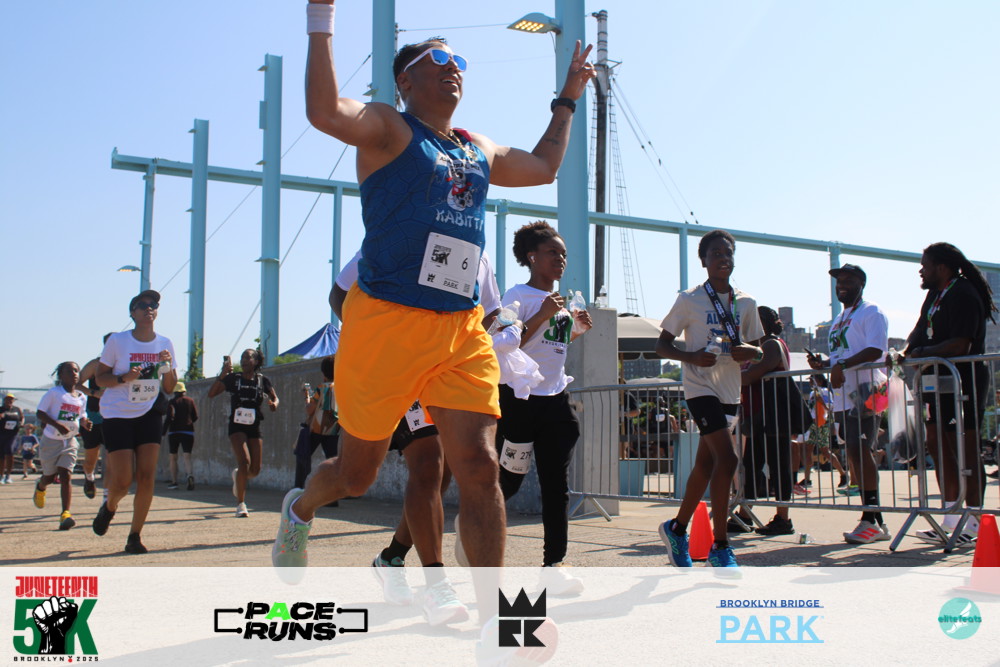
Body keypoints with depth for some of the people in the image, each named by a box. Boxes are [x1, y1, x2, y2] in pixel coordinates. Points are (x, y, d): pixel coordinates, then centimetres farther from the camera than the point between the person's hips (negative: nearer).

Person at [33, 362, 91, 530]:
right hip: (51, 440, -2)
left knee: (65, 476, -10)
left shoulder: (82, 398, 4)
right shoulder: (54, 393, -10)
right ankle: (40, 487, 50)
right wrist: (57, 425, -26)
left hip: (70, 442, 2)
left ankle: (66, 514, -17)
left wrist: (85, 423, -8)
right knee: (50, 477, 12)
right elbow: (40, 414, -11)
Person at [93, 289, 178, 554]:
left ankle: (135, 537, 4)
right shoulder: (117, 341, -5)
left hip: (149, 415, 3)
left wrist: (168, 365, -10)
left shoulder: (164, 344, 4)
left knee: (146, 477, -8)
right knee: (122, 480, -7)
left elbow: (170, 388, 9)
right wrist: (124, 377, -20)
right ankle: (109, 507, 30)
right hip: (117, 415, -3)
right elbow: (100, 377, -2)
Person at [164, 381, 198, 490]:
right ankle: (190, 475, -34)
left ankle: (174, 481, 13)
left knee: (173, 458, 12)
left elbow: (169, 417, -13)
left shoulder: (172, 402, -1)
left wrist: (163, 431, -10)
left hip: (174, 432, -1)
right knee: (187, 456, -6)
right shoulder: (190, 401, 7)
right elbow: (195, 417, 7)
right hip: (188, 432, 1)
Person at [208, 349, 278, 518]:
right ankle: (240, 504, -10)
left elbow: (274, 398, 14)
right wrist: (223, 374, -20)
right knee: (244, 461, -21)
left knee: (255, 470, 2)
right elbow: (211, 393, -9)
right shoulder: (233, 378, -1)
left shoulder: (262, 380, 4)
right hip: (237, 426, -3)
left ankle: (238, 475, 40)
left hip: (254, 428, 3)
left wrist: (274, 404, -10)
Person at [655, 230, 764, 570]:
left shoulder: (746, 302, 9)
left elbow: (758, 350, 16)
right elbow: (662, 345, -2)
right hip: (701, 388, -6)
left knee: (706, 464, 12)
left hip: (730, 391, 6)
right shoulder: (690, 299, -4)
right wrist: (691, 357, -21)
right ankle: (720, 547, -9)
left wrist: (751, 352, -8)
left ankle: (677, 528, 30)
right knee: (727, 457, -18)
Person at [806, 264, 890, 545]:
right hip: (844, 396, 9)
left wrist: (842, 365, -24)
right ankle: (873, 520, 12)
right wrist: (822, 364, 10)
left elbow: (875, 350, -17)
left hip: (864, 393, -9)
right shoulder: (839, 319, 25)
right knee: (856, 453, 7)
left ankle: (871, 520, -14)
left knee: (859, 450, -16)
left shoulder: (871, 313, -3)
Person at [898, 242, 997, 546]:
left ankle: (974, 523, 0)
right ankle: (951, 519, 18)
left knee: (965, 450, -6)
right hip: (938, 381, 10)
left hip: (963, 381, -10)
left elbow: (960, 345, -23)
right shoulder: (935, 294, 15)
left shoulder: (963, 294, -15)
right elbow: (921, 329, 18)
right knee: (937, 445, 11)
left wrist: (922, 353, -14)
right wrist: (910, 348, -2)